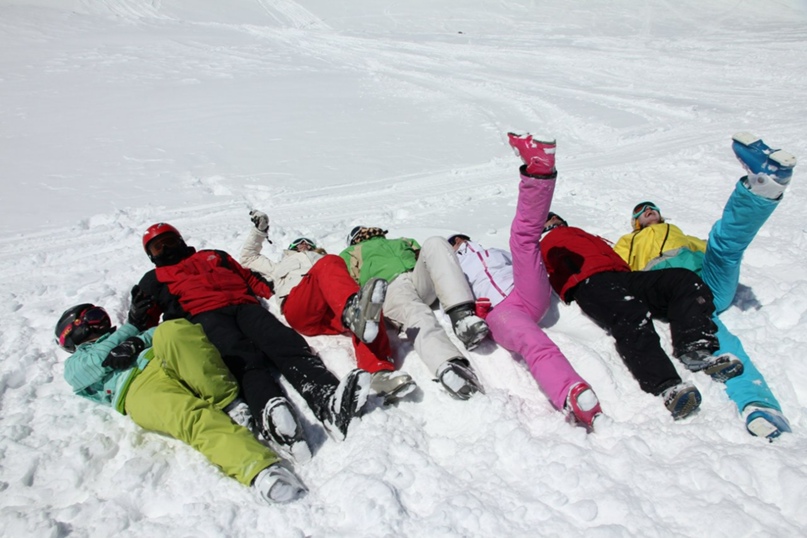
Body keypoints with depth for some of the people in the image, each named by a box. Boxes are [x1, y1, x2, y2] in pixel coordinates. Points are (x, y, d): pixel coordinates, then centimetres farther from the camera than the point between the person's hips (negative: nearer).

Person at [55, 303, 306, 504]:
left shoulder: (122, 337, 44)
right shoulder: (75, 365, 35)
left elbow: (153, 333, 22)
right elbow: (98, 362, 10)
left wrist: (137, 341, 2)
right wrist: (128, 330, 19)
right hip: (140, 388, -3)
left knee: (173, 331, -33)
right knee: (192, 416, -37)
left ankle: (229, 404, -33)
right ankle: (259, 467, -54)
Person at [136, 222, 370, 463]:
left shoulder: (215, 256, 39)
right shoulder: (153, 279, 34)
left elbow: (251, 279, 31)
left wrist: (276, 298, 13)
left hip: (244, 305, 3)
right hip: (204, 315, -2)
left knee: (283, 340, -30)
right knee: (242, 354, -37)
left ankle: (329, 401, -56)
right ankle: (269, 411, -67)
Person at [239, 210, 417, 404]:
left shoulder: (323, 260, 48)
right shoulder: (282, 266, 49)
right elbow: (248, 257, 49)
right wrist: (259, 230, 42)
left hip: (334, 313, 2)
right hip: (299, 311, -2)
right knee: (330, 264, -30)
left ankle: (381, 373, -58)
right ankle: (352, 308, -64)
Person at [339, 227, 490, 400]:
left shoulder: (404, 242, 46)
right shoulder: (350, 254, 36)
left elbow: (425, 257, 30)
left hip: (421, 280, 4)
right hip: (390, 287, -3)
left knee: (434, 243, -24)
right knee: (417, 313, -36)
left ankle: (462, 315, -42)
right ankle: (448, 367, -65)